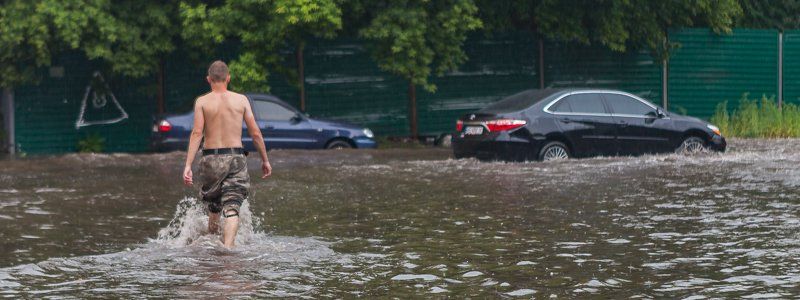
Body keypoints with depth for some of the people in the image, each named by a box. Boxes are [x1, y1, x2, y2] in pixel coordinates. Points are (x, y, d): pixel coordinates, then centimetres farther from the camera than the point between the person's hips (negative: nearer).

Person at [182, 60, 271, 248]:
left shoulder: (202, 102, 0)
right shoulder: (241, 100, 4)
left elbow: (197, 133, -10)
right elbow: (255, 133, 4)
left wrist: (188, 165, -12)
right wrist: (265, 160, 14)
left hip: (211, 157, 0)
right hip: (236, 158, 0)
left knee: (213, 205, 20)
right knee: (232, 208, -6)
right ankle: (228, 247, -23)